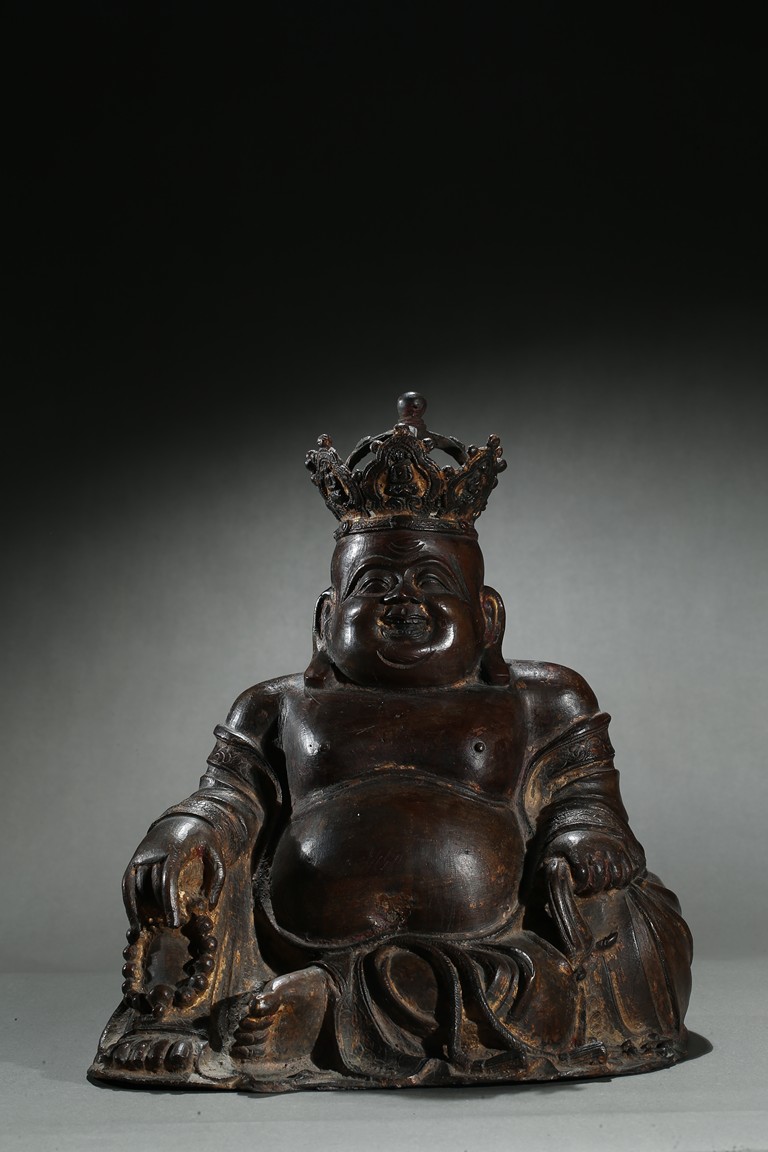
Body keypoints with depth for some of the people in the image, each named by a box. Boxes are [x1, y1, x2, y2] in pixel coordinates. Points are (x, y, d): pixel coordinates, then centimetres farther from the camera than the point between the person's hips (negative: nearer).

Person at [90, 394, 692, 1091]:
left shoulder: (541, 703, 23)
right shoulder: (278, 709, 25)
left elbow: (583, 799, 13)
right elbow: (229, 799, 13)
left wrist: (581, 846, -12)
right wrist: (181, 841, -11)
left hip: (491, 938, 1)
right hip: (312, 930, 0)